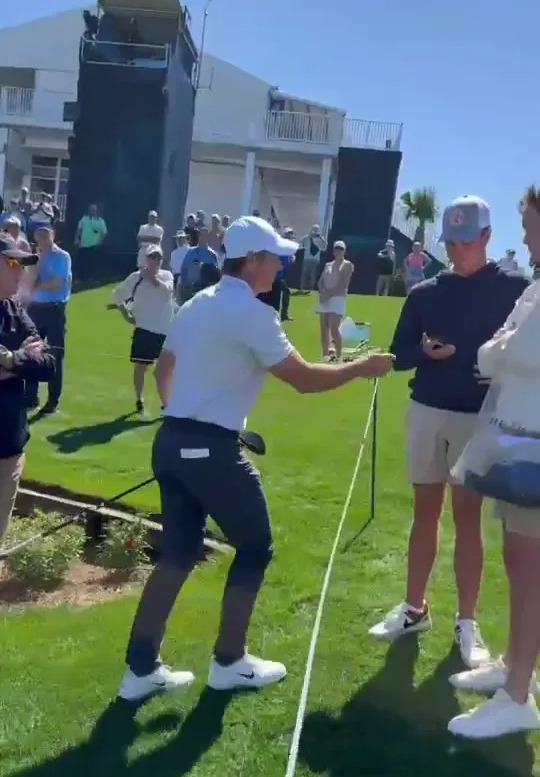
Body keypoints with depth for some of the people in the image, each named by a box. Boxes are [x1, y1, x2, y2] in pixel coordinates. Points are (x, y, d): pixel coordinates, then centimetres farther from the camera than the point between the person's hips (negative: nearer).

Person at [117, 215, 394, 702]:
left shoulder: (197, 305, 15)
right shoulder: (251, 312, -13)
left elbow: (164, 369, 24)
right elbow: (303, 379, -14)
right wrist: (361, 368, -2)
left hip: (171, 441, 9)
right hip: (212, 450, -9)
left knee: (179, 552, 15)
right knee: (255, 546, 9)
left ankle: (142, 668, 19)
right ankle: (229, 662, 21)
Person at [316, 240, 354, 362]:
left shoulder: (347, 265, 2)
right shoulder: (328, 265, 18)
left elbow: (344, 284, -8)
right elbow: (321, 281, 12)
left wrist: (329, 293, -14)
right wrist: (323, 292, -9)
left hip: (338, 298, -6)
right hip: (324, 298, 6)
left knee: (333, 329, -17)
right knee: (324, 329, 6)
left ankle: (338, 355, -12)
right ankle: (325, 354, 13)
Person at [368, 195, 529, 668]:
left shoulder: (514, 290, -4)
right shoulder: (425, 293, 4)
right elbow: (399, 356, 5)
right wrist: (427, 352, -16)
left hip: (478, 418, -3)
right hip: (426, 412, 3)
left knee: (468, 516, 3)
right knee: (425, 511, 12)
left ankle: (467, 623, 15)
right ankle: (415, 609, 25)